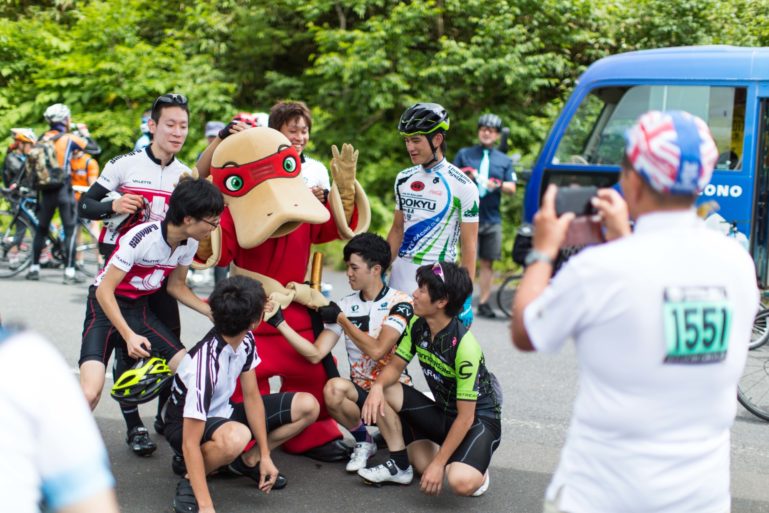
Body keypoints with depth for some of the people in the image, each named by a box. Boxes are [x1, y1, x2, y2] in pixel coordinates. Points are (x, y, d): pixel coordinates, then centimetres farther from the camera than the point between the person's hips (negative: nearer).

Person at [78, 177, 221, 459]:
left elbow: (176, 286, 9)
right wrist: (129, 336, -29)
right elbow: (105, 291, -23)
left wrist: (213, 312, -2)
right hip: (106, 305, -6)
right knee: (90, 393, -25)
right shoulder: (142, 238, -28)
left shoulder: (189, 243, -7)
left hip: (140, 308, 6)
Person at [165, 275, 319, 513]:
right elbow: (190, 443, -35)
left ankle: (248, 461, 6)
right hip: (187, 426, -8)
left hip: (222, 414, 8)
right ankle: (189, 481, -15)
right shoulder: (205, 364, -36)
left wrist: (265, 456, -4)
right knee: (236, 437, -44)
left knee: (307, 406, -2)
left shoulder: (245, 340, -13)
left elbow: (252, 397, -2)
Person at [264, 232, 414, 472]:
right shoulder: (345, 305, 3)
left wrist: (341, 319, -14)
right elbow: (315, 354, -4)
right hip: (361, 390, 4)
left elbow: (376, 350, -22)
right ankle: (362, 441, 0)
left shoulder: (399, 302, -9)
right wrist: (279, 322, -11)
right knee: (333, 388, -29)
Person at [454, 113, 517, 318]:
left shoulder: (504, 160, 15)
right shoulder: (464, 154, 10)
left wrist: (498, 185, -13)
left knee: (487, 262, 4)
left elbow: (512, 188, 7)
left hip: (492, 219, 2)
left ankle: (483, 303, 10)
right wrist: (464, 178, -11)